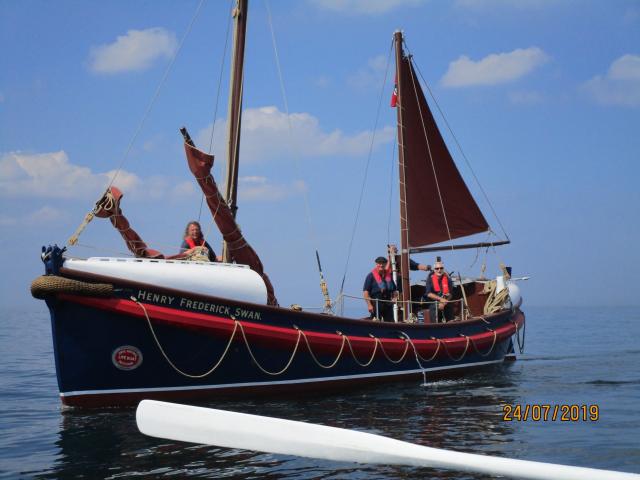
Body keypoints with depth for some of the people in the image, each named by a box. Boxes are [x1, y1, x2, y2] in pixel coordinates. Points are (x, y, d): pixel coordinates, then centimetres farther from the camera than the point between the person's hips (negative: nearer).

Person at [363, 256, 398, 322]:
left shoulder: (389, 275, 15)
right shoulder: (371, 276, -2)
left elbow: (394, 290, 24)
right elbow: (365, 291, -8)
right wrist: (369, 305, -15)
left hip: (388, 304, 5)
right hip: (376, 304, -5)